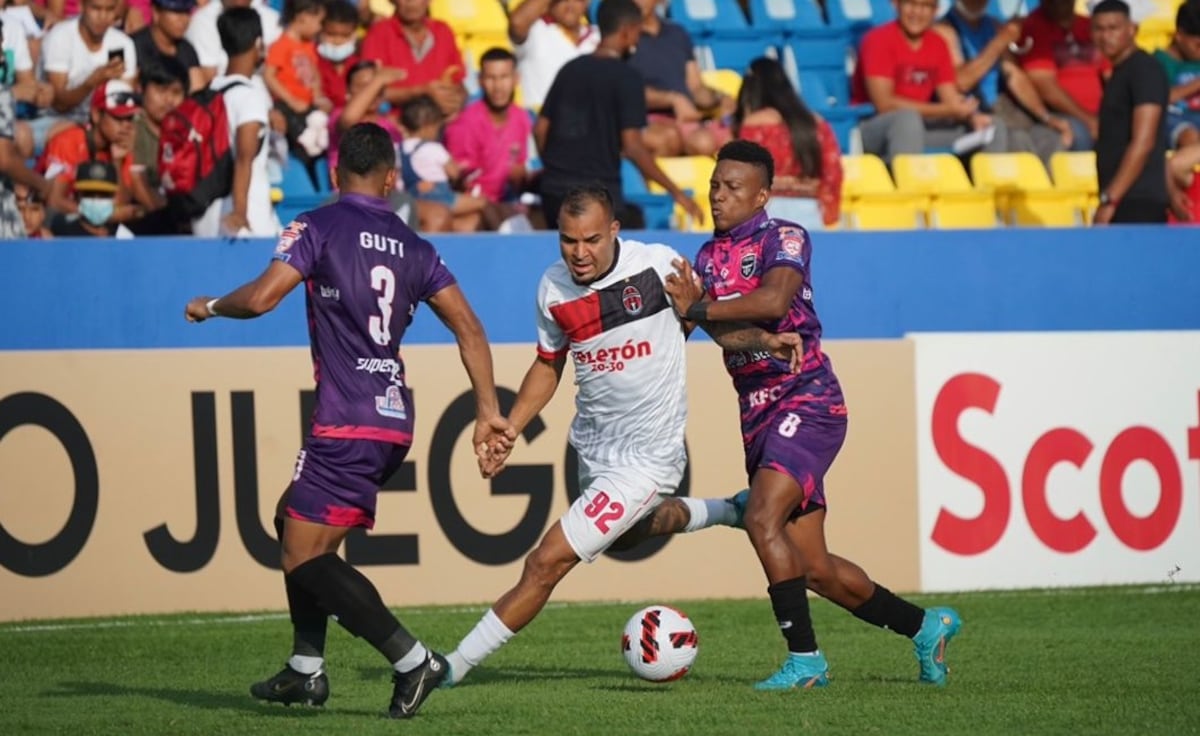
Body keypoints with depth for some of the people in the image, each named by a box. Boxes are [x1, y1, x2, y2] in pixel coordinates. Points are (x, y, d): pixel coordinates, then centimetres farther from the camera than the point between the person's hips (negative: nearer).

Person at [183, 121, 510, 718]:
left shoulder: (318, 227, -4)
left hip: (348, 423, -8)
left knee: (305, 554, -6)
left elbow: (260, 298, -13)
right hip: (394, 418, 8)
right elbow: (469, 329, 9)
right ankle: (306, 668, 22)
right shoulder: (414, 248, 13)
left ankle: (412, 661, -16)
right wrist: (487, 410, 11)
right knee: (293, 520, 23)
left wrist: (210, 306, 7)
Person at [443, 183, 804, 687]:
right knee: (625, 534, 34)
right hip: (593, 448, 7)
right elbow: (548, 365, 12)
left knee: (546, 564, -11)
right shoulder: (553, 288, -4)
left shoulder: (657, 266, -17)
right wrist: (507, 431, 3)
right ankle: (724, 513, 56)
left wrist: (764, 340, -23)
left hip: (646, 457, -7)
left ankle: (457, 665, 0)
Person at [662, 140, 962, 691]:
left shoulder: (783, 238, -8)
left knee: (762, 518, -25)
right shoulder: (709, 255, 15)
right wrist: (690, 306, -17)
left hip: (806, 401, -8)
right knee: (813, 568, 7)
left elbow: (773, 300, -27)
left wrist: (700, 309, -22)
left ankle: (804, 658, -19)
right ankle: (925, 627, 24)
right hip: (758, 415, 8)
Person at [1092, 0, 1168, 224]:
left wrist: (1110, 199, -20)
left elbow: (1143, 142, -16)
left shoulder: (1144, 69, -8)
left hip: (1139, 205, -9)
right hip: (1123, 202, 9)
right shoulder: (1119, 73, 20)